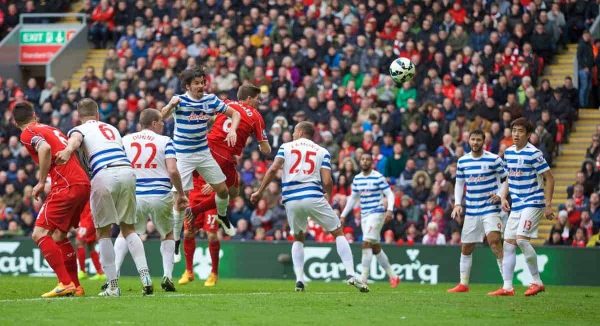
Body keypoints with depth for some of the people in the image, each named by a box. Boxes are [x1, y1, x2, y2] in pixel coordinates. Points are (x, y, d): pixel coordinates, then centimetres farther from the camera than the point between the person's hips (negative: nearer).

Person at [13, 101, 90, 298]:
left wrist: (41, 182, -13)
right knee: (59, 236, 18)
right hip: (83, 184, 8)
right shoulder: (51, 129, 24)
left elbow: (45, 148, -21)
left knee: (40, 234, -8)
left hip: (66, 185, -8)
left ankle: (65, 283, -18)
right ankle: (75, 287, 17)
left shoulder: (27, 134, -1)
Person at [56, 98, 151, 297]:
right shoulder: (112, 129, 29)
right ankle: (145, 277, 2)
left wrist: (68, 151, -30)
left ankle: (113, 285, 4)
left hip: (104, 175, -4)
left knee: (103, 231, 9)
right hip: (127, 171, 4)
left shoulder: (80, 129, 13)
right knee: (128, 228, 16)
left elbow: (75, 139, -11)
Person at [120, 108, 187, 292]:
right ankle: (167, 276, 6)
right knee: (167, 235, 21)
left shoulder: (125, 140, 9)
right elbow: (172, 171, -10)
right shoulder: (164, 141, 1)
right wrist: (181, 194, 1)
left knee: (125, 234, 20)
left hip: (134, 196, 1)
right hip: (160, 196, -1)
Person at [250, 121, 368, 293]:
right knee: (338, 232, 12)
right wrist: (328, 196, 19)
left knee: (298, 238, 23)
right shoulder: (322, 152, 12)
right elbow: (327, 181, 0)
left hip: (291, 200, 1)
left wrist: (259, 192, 4)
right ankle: (350, 274, -3)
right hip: (314, 197, -1)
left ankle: (299, 279, 7)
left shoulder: (286, 147, 14)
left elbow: (273, 169, -2)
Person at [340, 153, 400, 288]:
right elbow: (353, 198, 21)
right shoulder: (357, 179, 11)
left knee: (366, 244, -17)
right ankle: (393, 276, 22)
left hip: (376, 214, -7)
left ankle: (363, 279, -17)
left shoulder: (378, 177, -7)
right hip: (364, 215, 7)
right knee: (376, 248, 10)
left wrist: (390, 210, -25)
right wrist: (343, 215, 17)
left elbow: (390, 194, -9)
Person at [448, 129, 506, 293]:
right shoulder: (462, 161, 8)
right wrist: (457, 203, 5)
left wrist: (500, 195, -16)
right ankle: (463, 284, 23)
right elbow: (459, 183, 17)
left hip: (490, 208, -5)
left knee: (494, 241, -20)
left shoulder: (493, 159, -5)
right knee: (466, 247, 9)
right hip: (471, 211, 5)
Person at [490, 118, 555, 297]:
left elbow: (549, 178, -10)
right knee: (508, 243, 2)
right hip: (516, 205, 8)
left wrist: (548, 205, -14)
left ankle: (537, 282, -9)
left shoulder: (534, 153, -12)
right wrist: (503, 197, 8)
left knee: (521, 239, -21)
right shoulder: (508, 152, 9)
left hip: (533, 202, -8)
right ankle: (507, 287, 6)